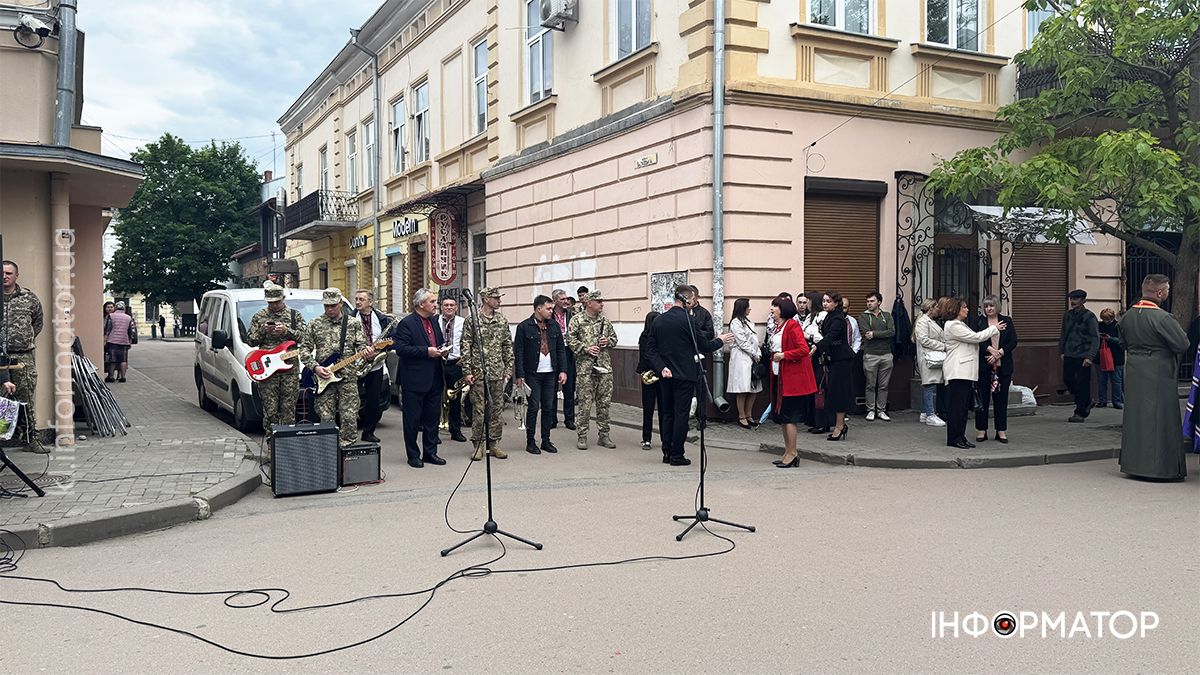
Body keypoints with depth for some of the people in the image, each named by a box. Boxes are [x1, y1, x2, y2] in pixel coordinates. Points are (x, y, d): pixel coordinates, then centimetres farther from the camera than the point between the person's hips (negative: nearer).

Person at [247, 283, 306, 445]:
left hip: (290, 369, 0)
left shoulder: (295, 315, 10)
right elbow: (250, 341, 10)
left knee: (288, 410, 0)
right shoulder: (259, 317, 12)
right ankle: (271, 445, 3)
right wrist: (262, 331, -8)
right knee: (270, 411, -2)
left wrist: (287, 331, -15)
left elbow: (303, 337, 1)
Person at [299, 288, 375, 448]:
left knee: (349, 418, -5)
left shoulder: (354, 324, 7)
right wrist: (315, 367, -8)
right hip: (323, 378, 0)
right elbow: (304, 349, 7)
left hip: (348, 377, 0)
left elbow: (361, 346, 7)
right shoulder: (314, 325, 6)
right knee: (326, 418, 0)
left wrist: (367, 354, -17)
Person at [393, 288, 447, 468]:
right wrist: (426, 351, -22)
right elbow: (400, 349, -19)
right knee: (412, 419, 3)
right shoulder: (406, 323, -11)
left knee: (432, 417, 12)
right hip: (414, 380, -7)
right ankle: (413, 456, 12)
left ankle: (430, 453, 22)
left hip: (434, 379, 7)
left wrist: (443, 349, 3)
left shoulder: (434, 322, 13)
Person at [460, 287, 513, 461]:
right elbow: (466, 347, -5)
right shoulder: (472, 320, -4)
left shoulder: (502, 320, 9)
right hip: (479, 373, -4)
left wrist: (508, 369, 6)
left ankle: (494, 443, 15)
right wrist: (467, 371, -10)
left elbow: (508, 346, 12)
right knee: (478, 409, 0)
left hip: (498, 373, 4)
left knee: (497, 408, 6)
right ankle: (478, 444, 10)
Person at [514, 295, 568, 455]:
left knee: (548, 408, 7)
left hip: (550, 374, 4)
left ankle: (546, 441, 15)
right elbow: (518, 353, -6)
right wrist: (519, 375, -11)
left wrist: (563, 370, 4)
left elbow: (561, 350, 13)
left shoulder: (554, 326, 10)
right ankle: (530, 442, 7)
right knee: (533, 407, -2)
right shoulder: (524, 327, -5)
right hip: (533, 374, -4)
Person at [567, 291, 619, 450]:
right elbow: (570, 340, -7)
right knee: (584, 403, -3)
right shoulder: (577, 320, -2)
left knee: (604, 402, 7)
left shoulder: (605, 320, 13)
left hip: (605, 367, 5)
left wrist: (608, 341, -1)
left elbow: (614, 338, 20)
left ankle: (603, 435, 16)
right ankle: (582, 436, 6)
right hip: (585, 367, -5)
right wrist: (585, 348, -16)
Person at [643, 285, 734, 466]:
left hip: (667, 376, 6)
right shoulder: (687, 319, -13)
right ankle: (677, 455, 2)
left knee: (667, 413, 13)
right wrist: (720, 341, 8)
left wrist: (661, 367, -3)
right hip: (685, 376, -6)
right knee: (681, 414, -1)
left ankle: (667, 452, 15)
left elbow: (651, 350, 2)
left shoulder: (658, 320, 6)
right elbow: (702, 347, -7)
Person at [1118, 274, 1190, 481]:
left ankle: (1134, 464, 20)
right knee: (1160, 420, 1)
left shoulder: (1127, 316, 4)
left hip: (1133, 374, 7)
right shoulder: (1162, 318, -18)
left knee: (1135, 418, 14)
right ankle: (1161, 467, 5)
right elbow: (1183, 344, -14)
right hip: (1159, 376, -7)